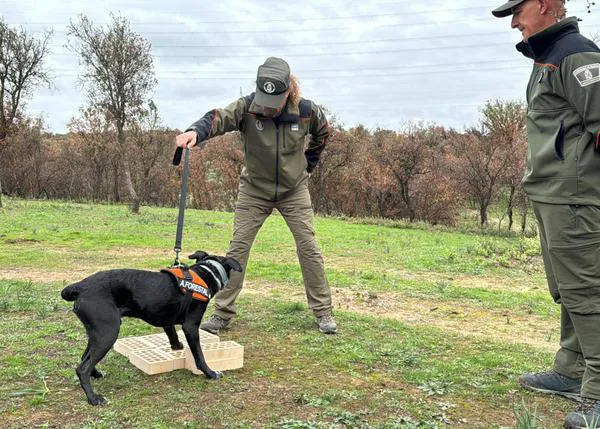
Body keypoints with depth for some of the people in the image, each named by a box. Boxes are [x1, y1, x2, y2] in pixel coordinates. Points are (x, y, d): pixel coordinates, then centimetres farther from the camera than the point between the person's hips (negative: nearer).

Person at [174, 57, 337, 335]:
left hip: (294, 190, 1)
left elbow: (322, 133, 7)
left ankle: (323, 311, 15)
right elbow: (220, 117, -41)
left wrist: (309, 164, 6)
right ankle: (222, 313, 9)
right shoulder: (247, 107, -20)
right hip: (254, 189, 0)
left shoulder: (306, 110, -15)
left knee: (309, 248, 0)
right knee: (238, 248, -3)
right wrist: (196, 131, -61)